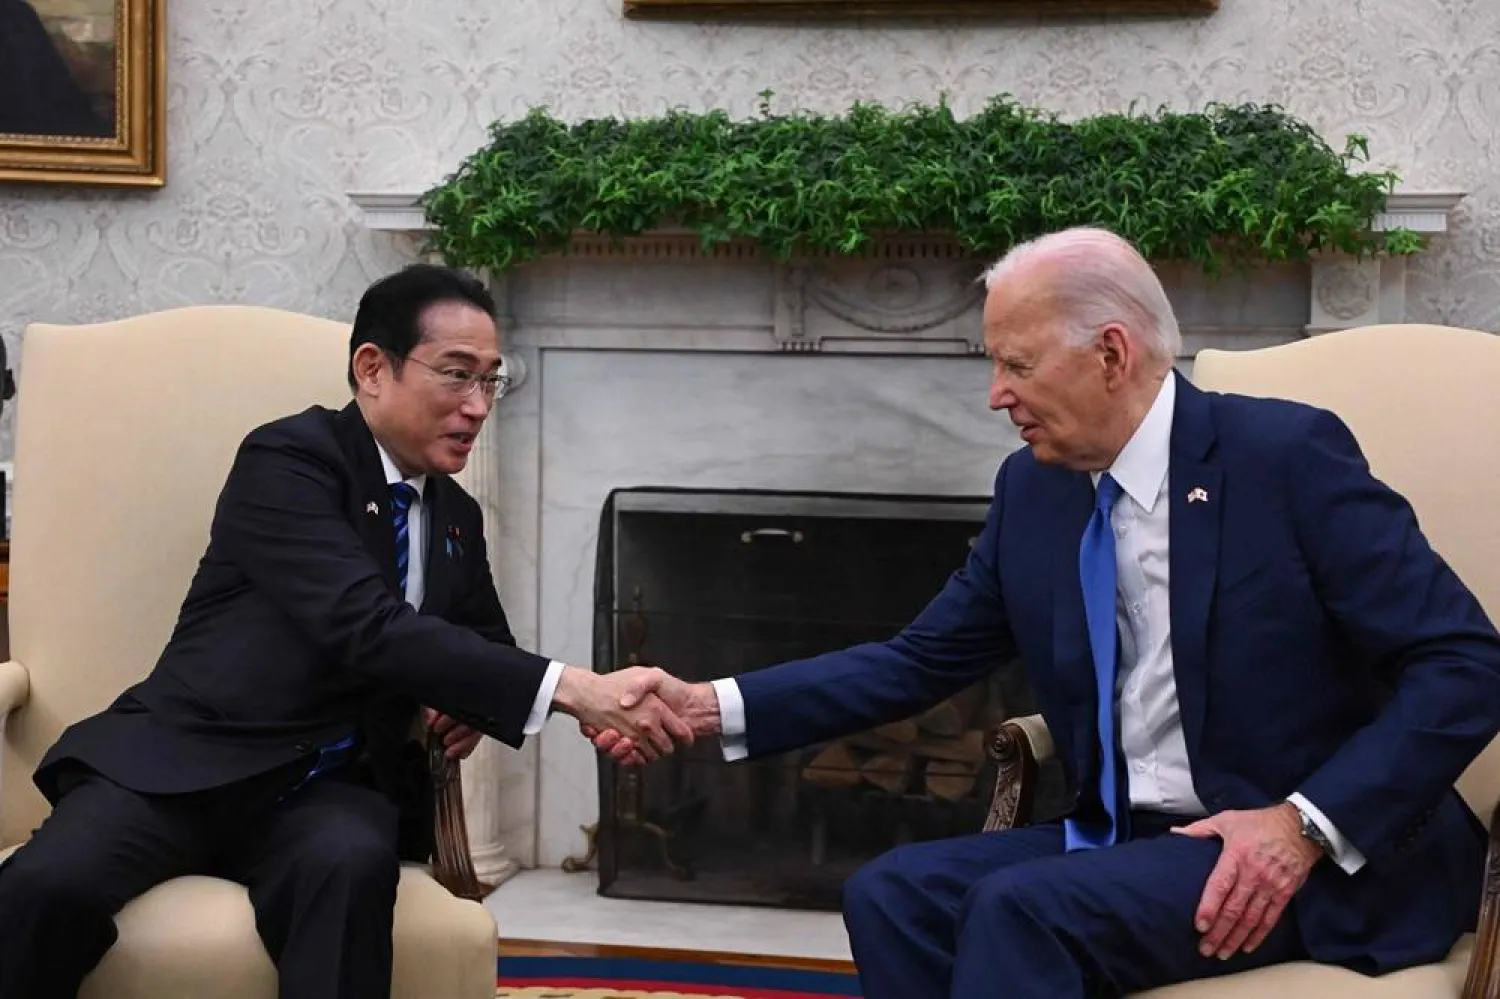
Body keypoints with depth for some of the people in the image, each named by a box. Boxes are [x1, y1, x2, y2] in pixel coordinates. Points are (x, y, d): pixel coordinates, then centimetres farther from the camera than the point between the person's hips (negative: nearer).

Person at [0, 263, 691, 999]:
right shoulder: (288, 458, -9)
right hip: (189, 762, -4)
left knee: (353, 863, -33)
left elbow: (486, 640, 32)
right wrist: (569, 689, -29)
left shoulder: (456, 517, 15)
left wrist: (474, 699, 5)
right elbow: (367, 629, -23)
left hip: (329, 792, 4)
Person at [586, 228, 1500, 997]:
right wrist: (714, 707, 0)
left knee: (1022, 907, -27)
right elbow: (922, 661, 9)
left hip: (1328, 856, -6)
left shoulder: (1286, 452, -13)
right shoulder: (1033, 488, 6)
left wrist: (1309, 825, -24)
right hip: (1127, 841, 6)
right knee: (892, 893, -14)